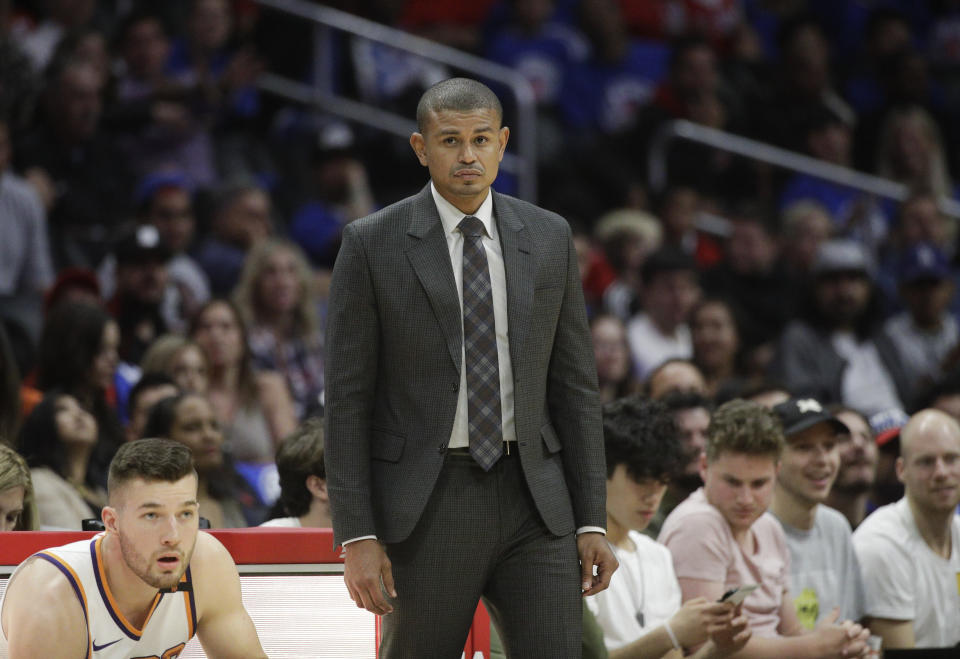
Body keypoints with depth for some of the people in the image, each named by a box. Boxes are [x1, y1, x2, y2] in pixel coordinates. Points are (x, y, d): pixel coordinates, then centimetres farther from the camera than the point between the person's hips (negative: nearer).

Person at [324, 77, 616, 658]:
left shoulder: (549, 238, 6)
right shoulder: (372, 245, -4)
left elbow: (574, 385, 9)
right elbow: (347, 398, -4)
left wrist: (592, 522, 4)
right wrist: (357, 537, -10)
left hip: (532, 501, 2)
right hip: (427, 503, -2)